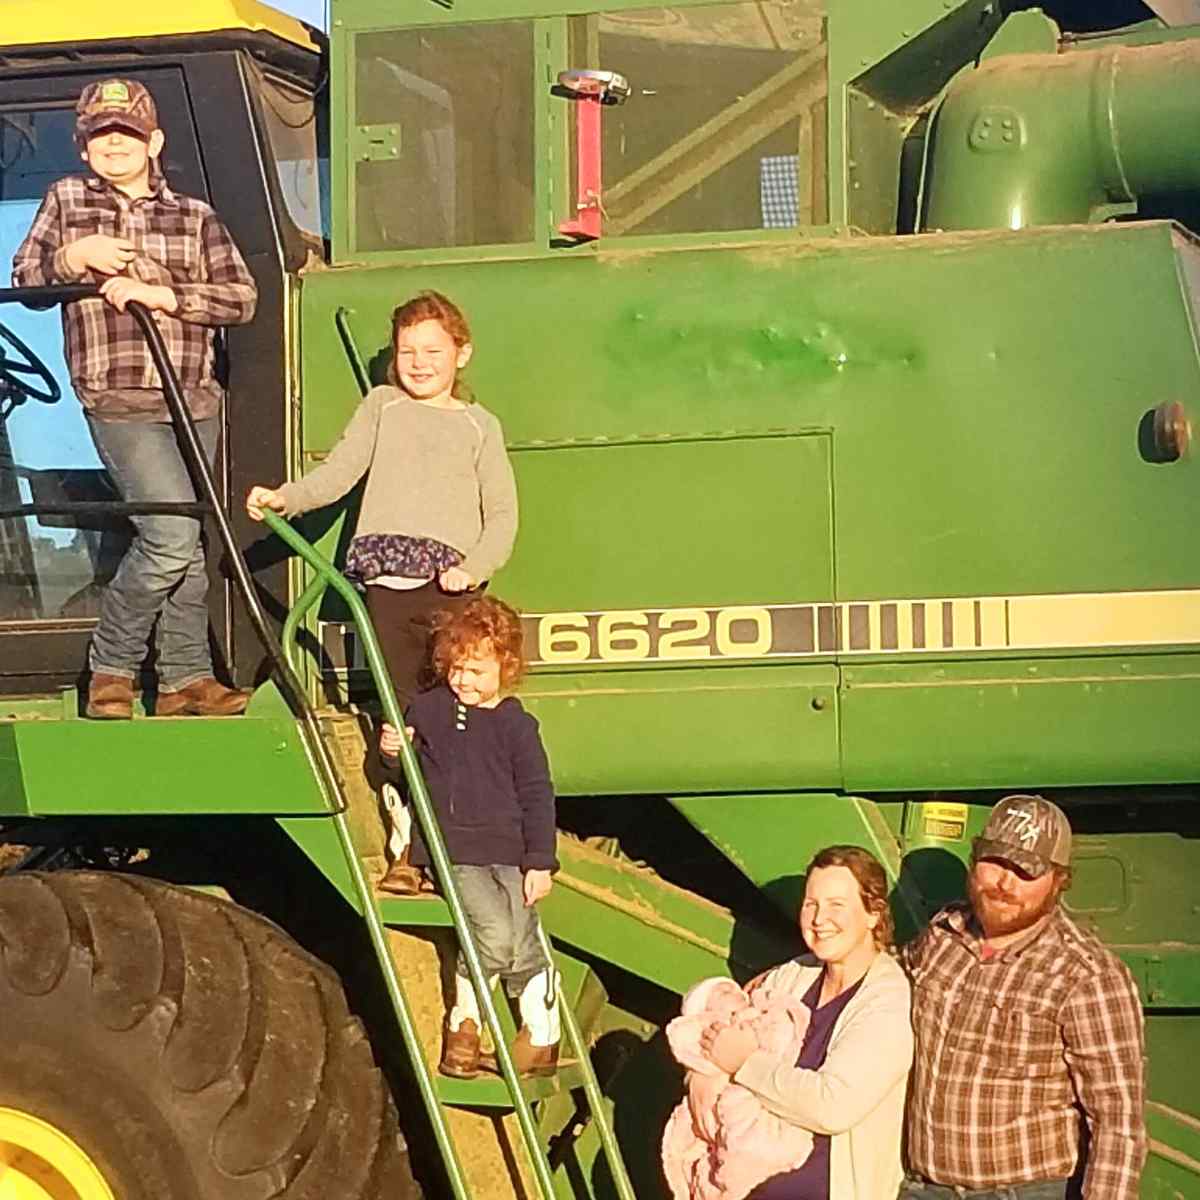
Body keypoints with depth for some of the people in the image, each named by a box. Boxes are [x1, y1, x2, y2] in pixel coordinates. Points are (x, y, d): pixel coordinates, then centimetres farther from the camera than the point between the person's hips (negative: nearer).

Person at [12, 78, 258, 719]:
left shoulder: (194, 216, 12)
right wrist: (71, 258, -8)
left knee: (186, 545, 8)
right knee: (171, 534, -16)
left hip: (194, 400, 3)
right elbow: (25, 281, 13)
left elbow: (241, 298, 3)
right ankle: (110, 668, 1)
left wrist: (161, 293, -10)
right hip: (119, 401, -3)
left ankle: (186, 680, 17)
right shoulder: (66, 200, 11)